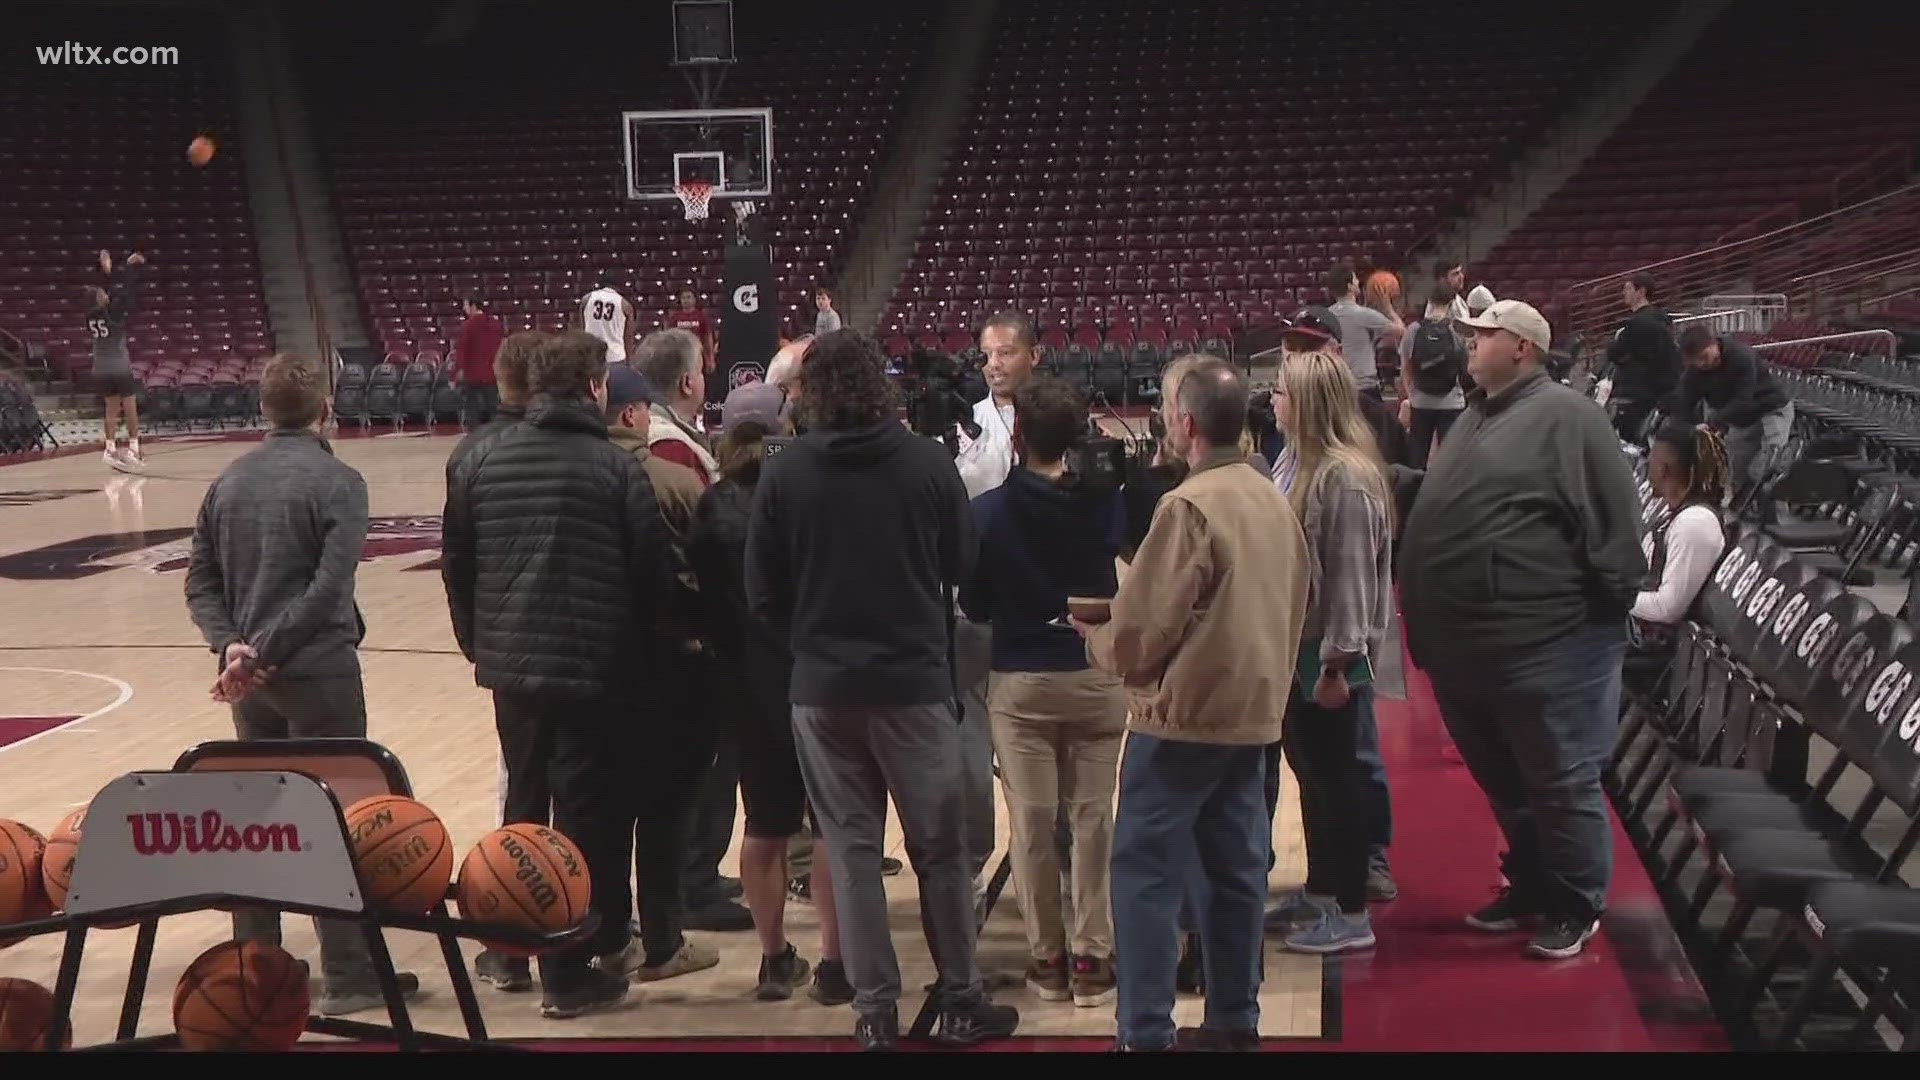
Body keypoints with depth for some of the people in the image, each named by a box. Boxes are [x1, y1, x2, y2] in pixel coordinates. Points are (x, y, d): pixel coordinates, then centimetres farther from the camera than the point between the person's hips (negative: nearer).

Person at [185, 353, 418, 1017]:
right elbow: (329, 587, -18)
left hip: (248, 674, 6)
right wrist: (264, 652, -15)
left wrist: (232, 644, -5)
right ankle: (348, 975, 4)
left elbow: (200, 583, 6)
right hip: (319, 672, -6)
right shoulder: (336, 481, -9)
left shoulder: (229, 481, 9)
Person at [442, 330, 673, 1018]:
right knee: (586, 814, 2)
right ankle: (567, 973, 5)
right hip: (595, 668, -5)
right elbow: (654, 569, -9)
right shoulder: (616, 466, -10)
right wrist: (643, 639, 10)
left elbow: (455, 562, 9)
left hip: (509, 666, 5)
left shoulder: (482, 463, 5)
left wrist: (477, 641, 21)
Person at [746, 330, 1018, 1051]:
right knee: (940, 849, 11)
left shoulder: (785, 474, -8)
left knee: (851, 851, 9)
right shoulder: (928, 464, -9)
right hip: (916, 680, 0)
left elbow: (763, 592, -2)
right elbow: (961, 565, 1)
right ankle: (960, 1002, 19)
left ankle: (876, 1010, 12)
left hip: (822, 687, 1)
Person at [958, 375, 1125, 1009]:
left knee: (1033, 825, 6)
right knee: (1093, 820, 7)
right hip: (1097, 675, 1)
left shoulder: (990, 510, -9)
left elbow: (973, 606, -1)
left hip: (1021, 681, -1)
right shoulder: (1105, 504, -6)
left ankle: (1046, 958, 14)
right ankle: (1092, 957, 11)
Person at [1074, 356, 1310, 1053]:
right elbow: (1290, 612, 13)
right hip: (1255, 712, 8)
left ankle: (1146, 1034, 1)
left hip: (1183, 716, -8)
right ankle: (1235, 1021, 22)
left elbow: (1139, 640, -17)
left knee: (1145, 872, -1)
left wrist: (1091, 635, 2)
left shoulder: (1189, 507, -18)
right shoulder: (1275, 502, 6)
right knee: (1234, 870, 14)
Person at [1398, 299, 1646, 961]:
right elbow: (1436, 511, 23)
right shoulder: (1474, 418, 16)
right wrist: (1423, 622, 20)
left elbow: (1614, 518, -15)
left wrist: (1610, 604, -13)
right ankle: (1530, 888, 35)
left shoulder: (1563, 416, -11)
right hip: (1465, 646, 9)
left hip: (1547, 645, -9)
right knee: (1502, 781, 20)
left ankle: (1575, 908, 17)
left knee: (1561, 783, 3)